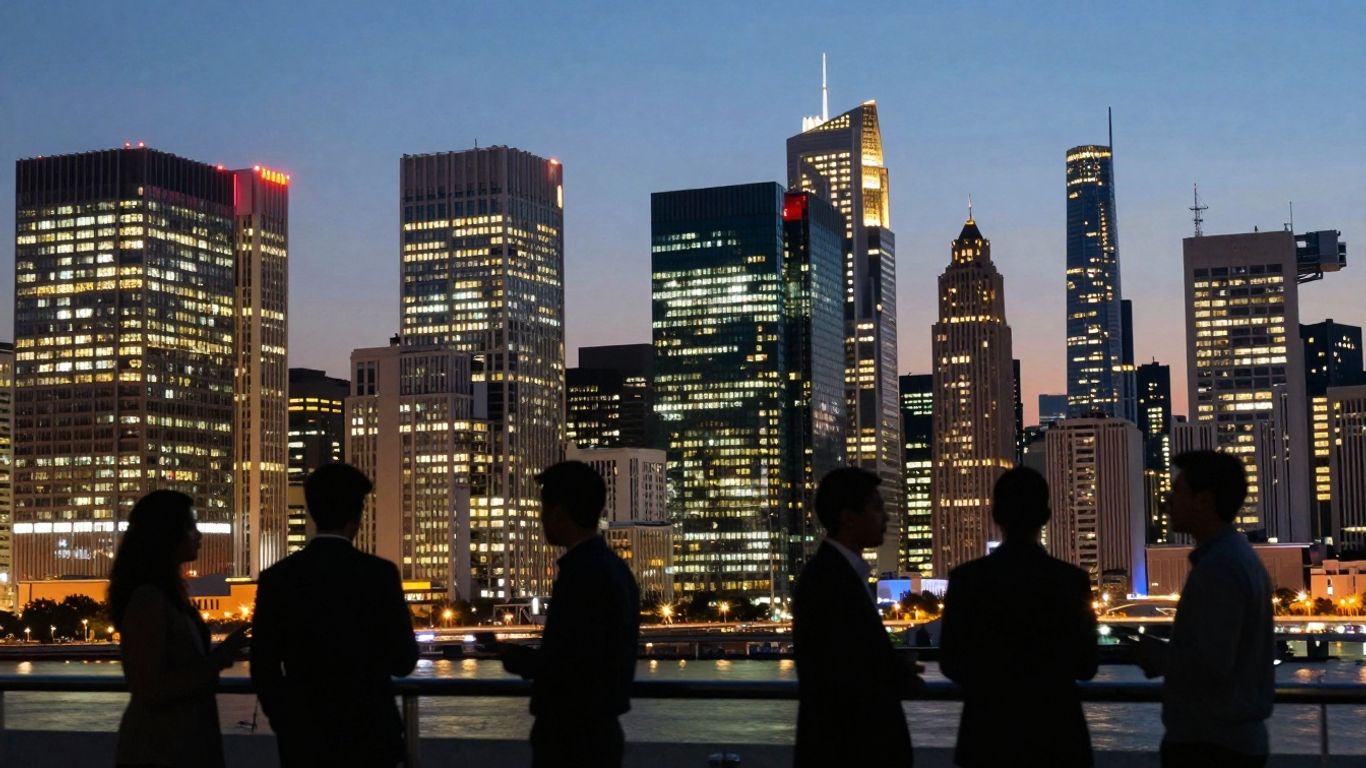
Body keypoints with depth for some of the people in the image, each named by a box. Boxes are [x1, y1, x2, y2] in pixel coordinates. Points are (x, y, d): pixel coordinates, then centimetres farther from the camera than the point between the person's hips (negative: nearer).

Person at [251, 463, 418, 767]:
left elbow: (263, 668, 0)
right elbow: (403, 661, -5)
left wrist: (285, 724, 13)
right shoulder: (379, 573, -9)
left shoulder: (277, 577, -3)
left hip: (303, 738, 2)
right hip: (369, 735, -2)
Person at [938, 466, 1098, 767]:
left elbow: (951, 663, 1)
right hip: (1055, 734, 0)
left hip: (989, 733, 0)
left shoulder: (966, 578, -5)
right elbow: (1085, 666, 0)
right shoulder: (1071, 579, -5)